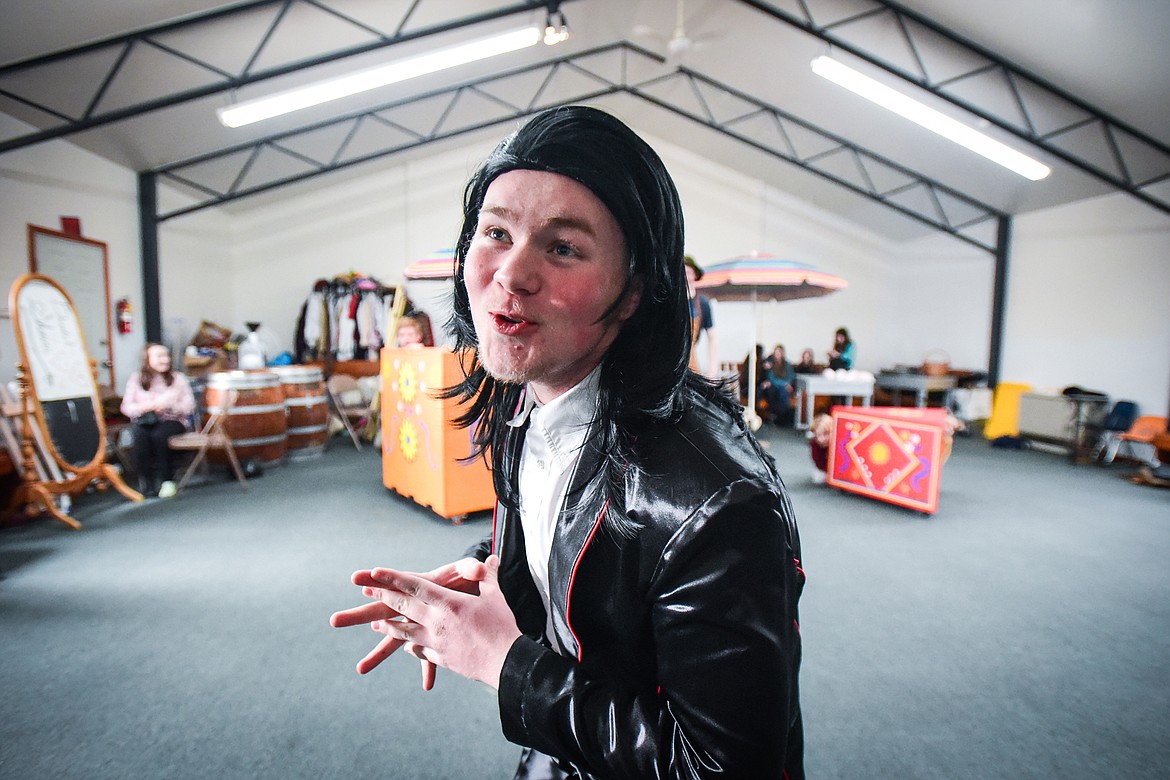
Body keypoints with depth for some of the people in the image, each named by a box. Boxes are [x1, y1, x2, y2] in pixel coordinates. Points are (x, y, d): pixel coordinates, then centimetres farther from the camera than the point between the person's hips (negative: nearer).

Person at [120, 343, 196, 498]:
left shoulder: (178, 378, 5)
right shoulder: (136, 378, 8)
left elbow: (189, 406, 1)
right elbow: (126, 407, 3)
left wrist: (170, 405, -18)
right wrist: (148, 406, -16)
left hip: (172, 420, -1)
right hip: (144, 420, 1)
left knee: (159, 434, -33)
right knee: (140, 435, -32)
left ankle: (166, 480, -19)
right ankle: (145, 481, -21)